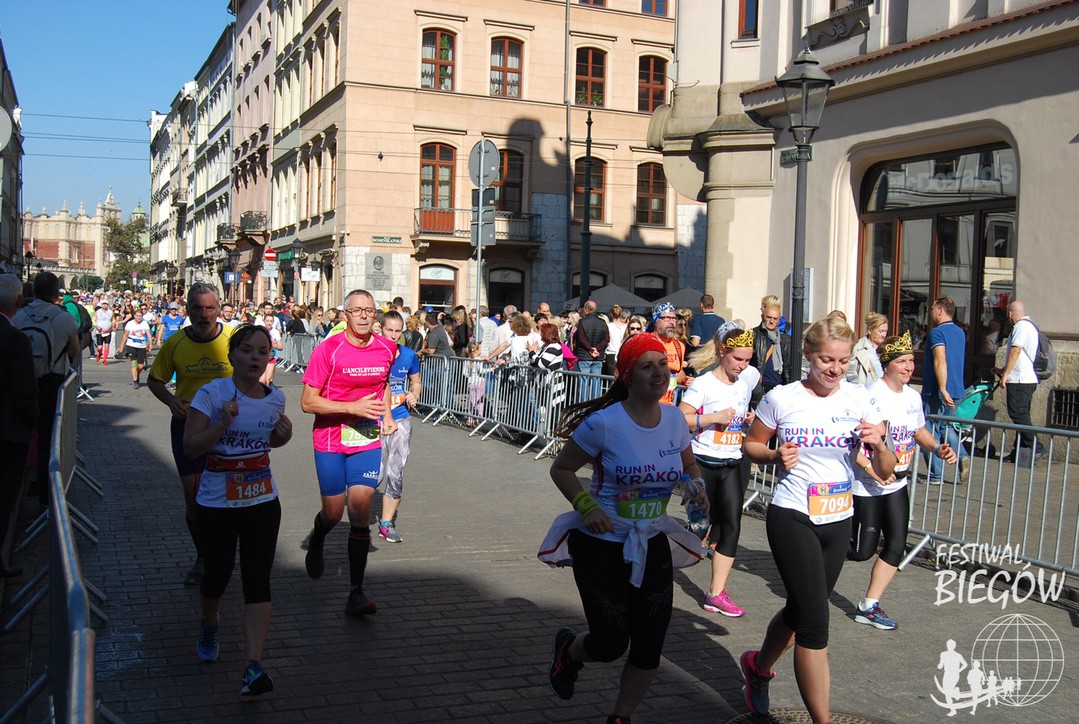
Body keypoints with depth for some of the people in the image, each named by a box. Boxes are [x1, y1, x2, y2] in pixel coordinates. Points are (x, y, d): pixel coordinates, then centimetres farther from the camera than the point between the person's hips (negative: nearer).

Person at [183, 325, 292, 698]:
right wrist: (224, 424, -31)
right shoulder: (212, 394, -12)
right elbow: (190, 447, -17)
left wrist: (284, 435, -3)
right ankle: (209, 627, 43)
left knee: (257, 580, -6)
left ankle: (253, 668, -9)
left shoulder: (276, 398, 1)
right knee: (218, 574, 9)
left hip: (262, 501, 3)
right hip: (216, 502, -2)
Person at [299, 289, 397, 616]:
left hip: (368, 441, 2)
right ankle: (316, 543, 45)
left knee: (360, 512, -6)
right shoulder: (328, 350, -13)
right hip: (330, 442, -2)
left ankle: (356, 593, -3)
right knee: (334, 512, 7)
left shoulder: (387, 349, 1)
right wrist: (353, 407, -22)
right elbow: (307, 402, -14)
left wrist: (387, 415, 8)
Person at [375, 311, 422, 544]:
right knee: (377, 474, -4)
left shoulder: (409, 356, 1)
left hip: (401, 419, 3)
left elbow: (416, 382, 16)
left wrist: (414, 396, -4)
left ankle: (387, 523, 17)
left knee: (396, 474, 2)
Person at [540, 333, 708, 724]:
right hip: (602, 543, -5)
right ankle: (568, 650, 39)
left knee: (649, 645, 5)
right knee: (611, 642, 2)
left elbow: (689, 465, 15)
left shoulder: (675, 419, -3)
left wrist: (697, 486, -7)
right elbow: (561, 469, -8)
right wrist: (586, 506, -23)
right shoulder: (604, 423, -19)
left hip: (653, 544, 5)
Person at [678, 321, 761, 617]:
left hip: (733, 465, 4)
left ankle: (717, 593, 2)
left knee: (730, 525, -4)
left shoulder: (749, 378, 4)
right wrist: (715, 417, -23)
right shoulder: (703, 384, -12)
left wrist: (750, 419, 7)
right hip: (703, 463, -4)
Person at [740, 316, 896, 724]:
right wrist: (775, 456, -15)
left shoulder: (859, 401, -2)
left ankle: (759, 667, 48)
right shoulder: (781, 399, -9)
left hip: (838, 523, 4)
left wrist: (878, 445, -22)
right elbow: (752, 445, 6)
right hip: (792, 519, -4)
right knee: (815, 622, -11)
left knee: (800, 612, 20)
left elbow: (885, 472, -1)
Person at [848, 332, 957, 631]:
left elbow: (919, 430, 22)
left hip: (896, 485, 7)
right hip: (867, 486, -7)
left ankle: (869, 606, 15)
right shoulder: (872, 395, -19)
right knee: (862, 550, 0)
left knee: (895, 547, 3)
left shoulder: (912, 396, 5)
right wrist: (872, 470, -28)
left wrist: (937, 448, 3)